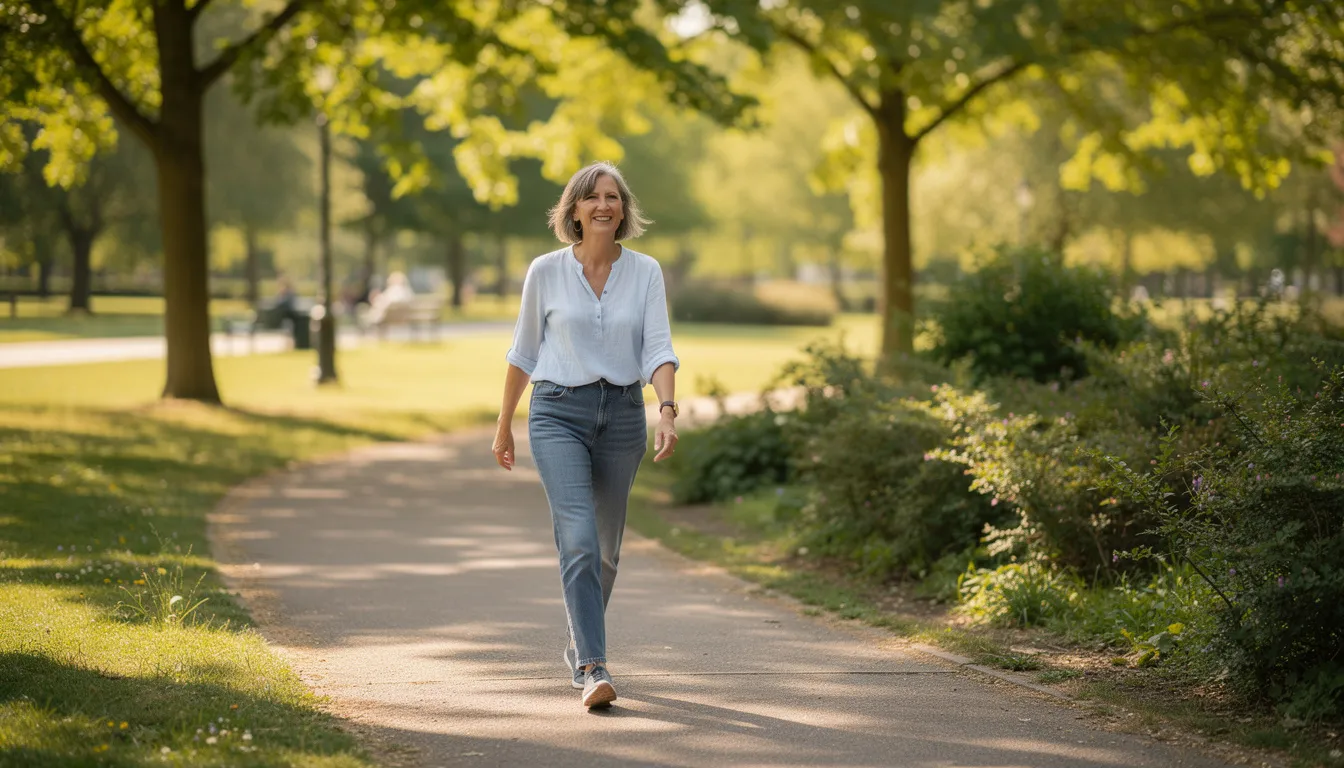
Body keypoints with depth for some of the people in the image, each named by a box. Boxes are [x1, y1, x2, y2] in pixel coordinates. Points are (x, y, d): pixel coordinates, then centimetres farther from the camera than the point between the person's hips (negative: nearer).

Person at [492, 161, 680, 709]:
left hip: (622, 414, 3)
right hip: (558, 414, -3)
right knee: (579, 539, -18)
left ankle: (579, 647, 37)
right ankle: (594, 669, -23)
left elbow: (658, 349, -6)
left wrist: (667, 411, -23)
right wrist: (504, 425, 12)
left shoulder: (645, 272, 1)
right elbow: (523, 352, 8)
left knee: (605, 546, 14)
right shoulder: (546, 272, -2)